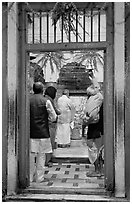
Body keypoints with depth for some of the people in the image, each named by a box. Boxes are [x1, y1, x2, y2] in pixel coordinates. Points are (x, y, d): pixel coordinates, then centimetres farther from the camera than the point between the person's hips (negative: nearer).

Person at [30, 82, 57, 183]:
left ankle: (30, 177, 17)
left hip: (31, 132, 2)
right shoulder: (46, 101, -7)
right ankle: (39, 177, 14)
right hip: (43, 132, -2)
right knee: (41, 155, 8)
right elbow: (53, 117, -5)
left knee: (31, 155, 10)